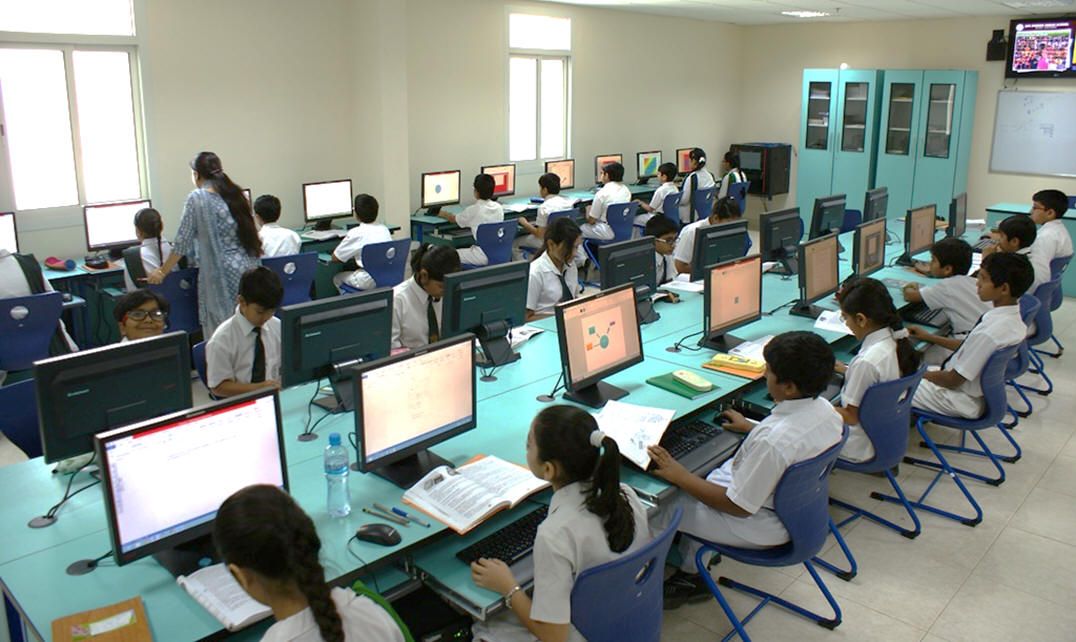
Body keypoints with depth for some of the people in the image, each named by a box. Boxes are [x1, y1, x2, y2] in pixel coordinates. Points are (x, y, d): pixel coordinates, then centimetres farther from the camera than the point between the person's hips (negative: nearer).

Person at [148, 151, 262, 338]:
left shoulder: (197, 198, -6)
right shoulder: (235, 195, 11)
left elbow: (183, 241, -5)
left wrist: (162, 272, 4)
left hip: (221, 276, -6)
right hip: (248, 272, 6)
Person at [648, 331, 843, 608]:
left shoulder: (772, 441, -37)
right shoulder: (824, 409, -11)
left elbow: (739, 506, -26)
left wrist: (680, 477, -20)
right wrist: (751, 428, 22)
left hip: (760, 526, -9)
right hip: (795, 504, 9)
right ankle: (691, 575, 26)